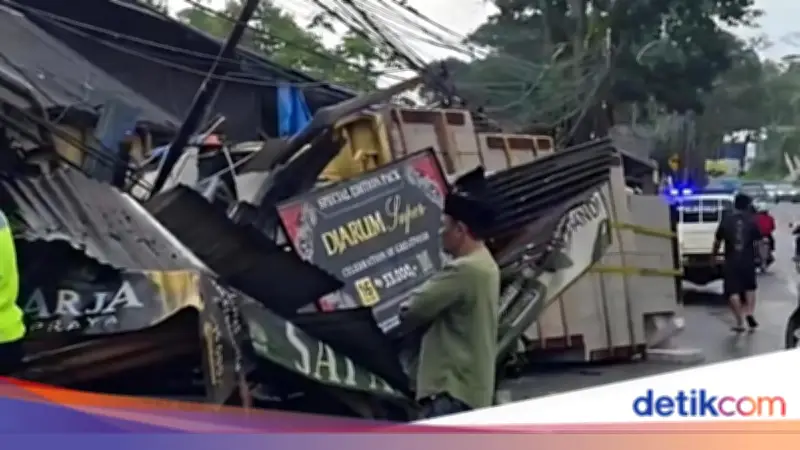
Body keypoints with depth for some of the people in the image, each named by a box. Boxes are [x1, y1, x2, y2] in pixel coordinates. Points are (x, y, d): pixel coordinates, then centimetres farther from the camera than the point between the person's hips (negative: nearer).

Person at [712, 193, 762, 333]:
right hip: (748, 261, 1)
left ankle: (739, 322, -3)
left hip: (731, 262, -1)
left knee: (733, 291, 3)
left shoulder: (726, 221, -3)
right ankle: (750, 313, 2)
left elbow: (718, 241, 3)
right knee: (750, 288, 21)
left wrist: (714, 255, 18)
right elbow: (758, 241, -6)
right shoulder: (751, 221, -3)